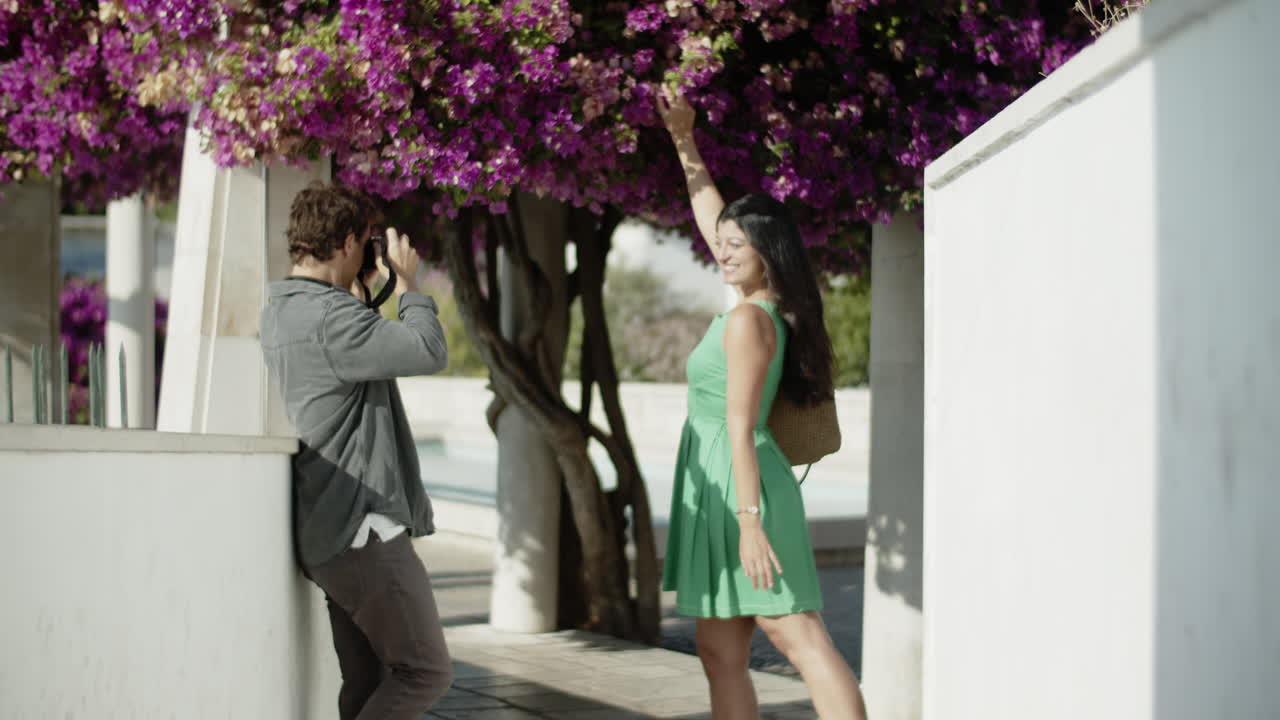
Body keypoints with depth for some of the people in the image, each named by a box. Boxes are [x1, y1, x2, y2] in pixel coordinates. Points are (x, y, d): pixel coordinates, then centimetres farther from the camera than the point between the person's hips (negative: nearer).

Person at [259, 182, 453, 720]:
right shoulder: (329, 316, -18)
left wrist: (370, 289, 17)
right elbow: (429, 352, -20)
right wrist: (407, 283, -5)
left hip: (330, 531, 10)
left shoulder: (279, 312, 13)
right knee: (425, 671, -6)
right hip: (359, 529, -10)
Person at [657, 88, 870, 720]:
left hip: (737, 488, -9)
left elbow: (739, 425, -18)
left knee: (800, 637, -15)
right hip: (716, 492, 9)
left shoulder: (748, 319, -12)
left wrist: (749, 518, -20)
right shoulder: (764, 303, 13)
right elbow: (709, 217, 26)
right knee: (720, 655, 7)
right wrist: (683, 140, 28)